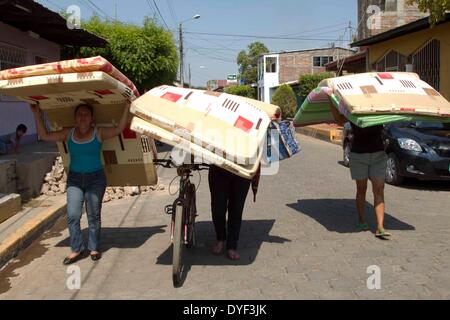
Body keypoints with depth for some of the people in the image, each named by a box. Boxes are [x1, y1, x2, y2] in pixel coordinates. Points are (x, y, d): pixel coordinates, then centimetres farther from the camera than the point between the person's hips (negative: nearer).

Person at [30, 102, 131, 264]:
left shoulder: (99, 133, -3)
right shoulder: (68, 133, 4)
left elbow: (119, 128, -14)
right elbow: (44, 135, 4)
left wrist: (126, 108, -21)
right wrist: (37, 113, 1)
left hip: (96, 179, -2)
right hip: (74, 179, 2)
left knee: (94, 216, 5)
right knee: (73, 215, -5)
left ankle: (94, 248, 17)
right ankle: (76, 249, 6)